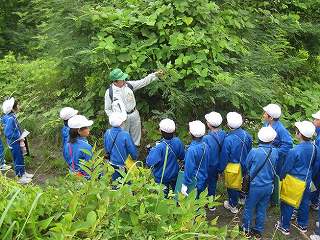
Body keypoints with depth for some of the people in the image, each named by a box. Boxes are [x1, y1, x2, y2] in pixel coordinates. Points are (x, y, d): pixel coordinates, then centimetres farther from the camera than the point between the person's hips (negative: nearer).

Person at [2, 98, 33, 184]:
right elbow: (8, 133, -29)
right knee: (18, 159, 5)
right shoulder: (9, 119, -27)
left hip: (17, 142, 9)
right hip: (14, 143, -9)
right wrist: (19, 137, -18)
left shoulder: (12, 116, 2)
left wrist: (20, 136, 5)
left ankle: (23, 173, 38)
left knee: (20, 158, 22)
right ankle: (21, 177, 19)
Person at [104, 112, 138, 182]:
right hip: (122, 165, -5)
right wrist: (135, 157, 7)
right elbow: (133, 150, -14)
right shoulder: (125, 135, -25)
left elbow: (106, 150, 5)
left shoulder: (107, 133, -9)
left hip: (111, 164, 5)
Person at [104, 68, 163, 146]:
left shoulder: (128, 85, -6)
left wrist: (155, 75, -15)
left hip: (134, 114, 4)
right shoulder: (109, 92, -15)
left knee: (136, 134, 21)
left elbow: (143, 82, -5)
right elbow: (107, 109, -7)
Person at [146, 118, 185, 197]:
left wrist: (151, 150, -16)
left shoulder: (159, 147, -33)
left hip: (161, 178, -5)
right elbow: (182, 157, -2)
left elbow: (150, 163, -31)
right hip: (174, 175, 5)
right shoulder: (177, 141, -17)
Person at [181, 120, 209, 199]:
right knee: (198, 199, 23)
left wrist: (185, 185, -13)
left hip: (194, 183, -7)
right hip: (203, 180, 7)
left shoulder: (192, 150, -28)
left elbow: (189, 169, -23)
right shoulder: (205, 146, -7)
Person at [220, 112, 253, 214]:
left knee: (232, 186, 17)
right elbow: (249, 150, 2)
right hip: (244, 166, 5)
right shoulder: (246, 135, -15)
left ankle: (233, 205, 35)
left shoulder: (228, 139, -33)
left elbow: (224, 157, -21)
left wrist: (221, 168, -4)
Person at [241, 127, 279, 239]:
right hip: (268, 186, 3)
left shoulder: (254, 152, -23)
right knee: (262, 209, 18)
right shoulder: (275, 152, -14)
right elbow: (275, 168, 3)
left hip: (255, 186, -3)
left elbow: (246, 166, -6)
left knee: (249, 208, 16)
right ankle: (259, 231, 33)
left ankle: (247, 229, 32)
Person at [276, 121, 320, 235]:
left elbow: (286, 168, -16)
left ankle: (285, 227, 28)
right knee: (304, 202, 23)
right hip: (307, 181, 6)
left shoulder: (294, 151, -29)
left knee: (288, 204, 12)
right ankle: (303, 225, 42)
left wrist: (281, 178, 2)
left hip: (293, 182, -5)